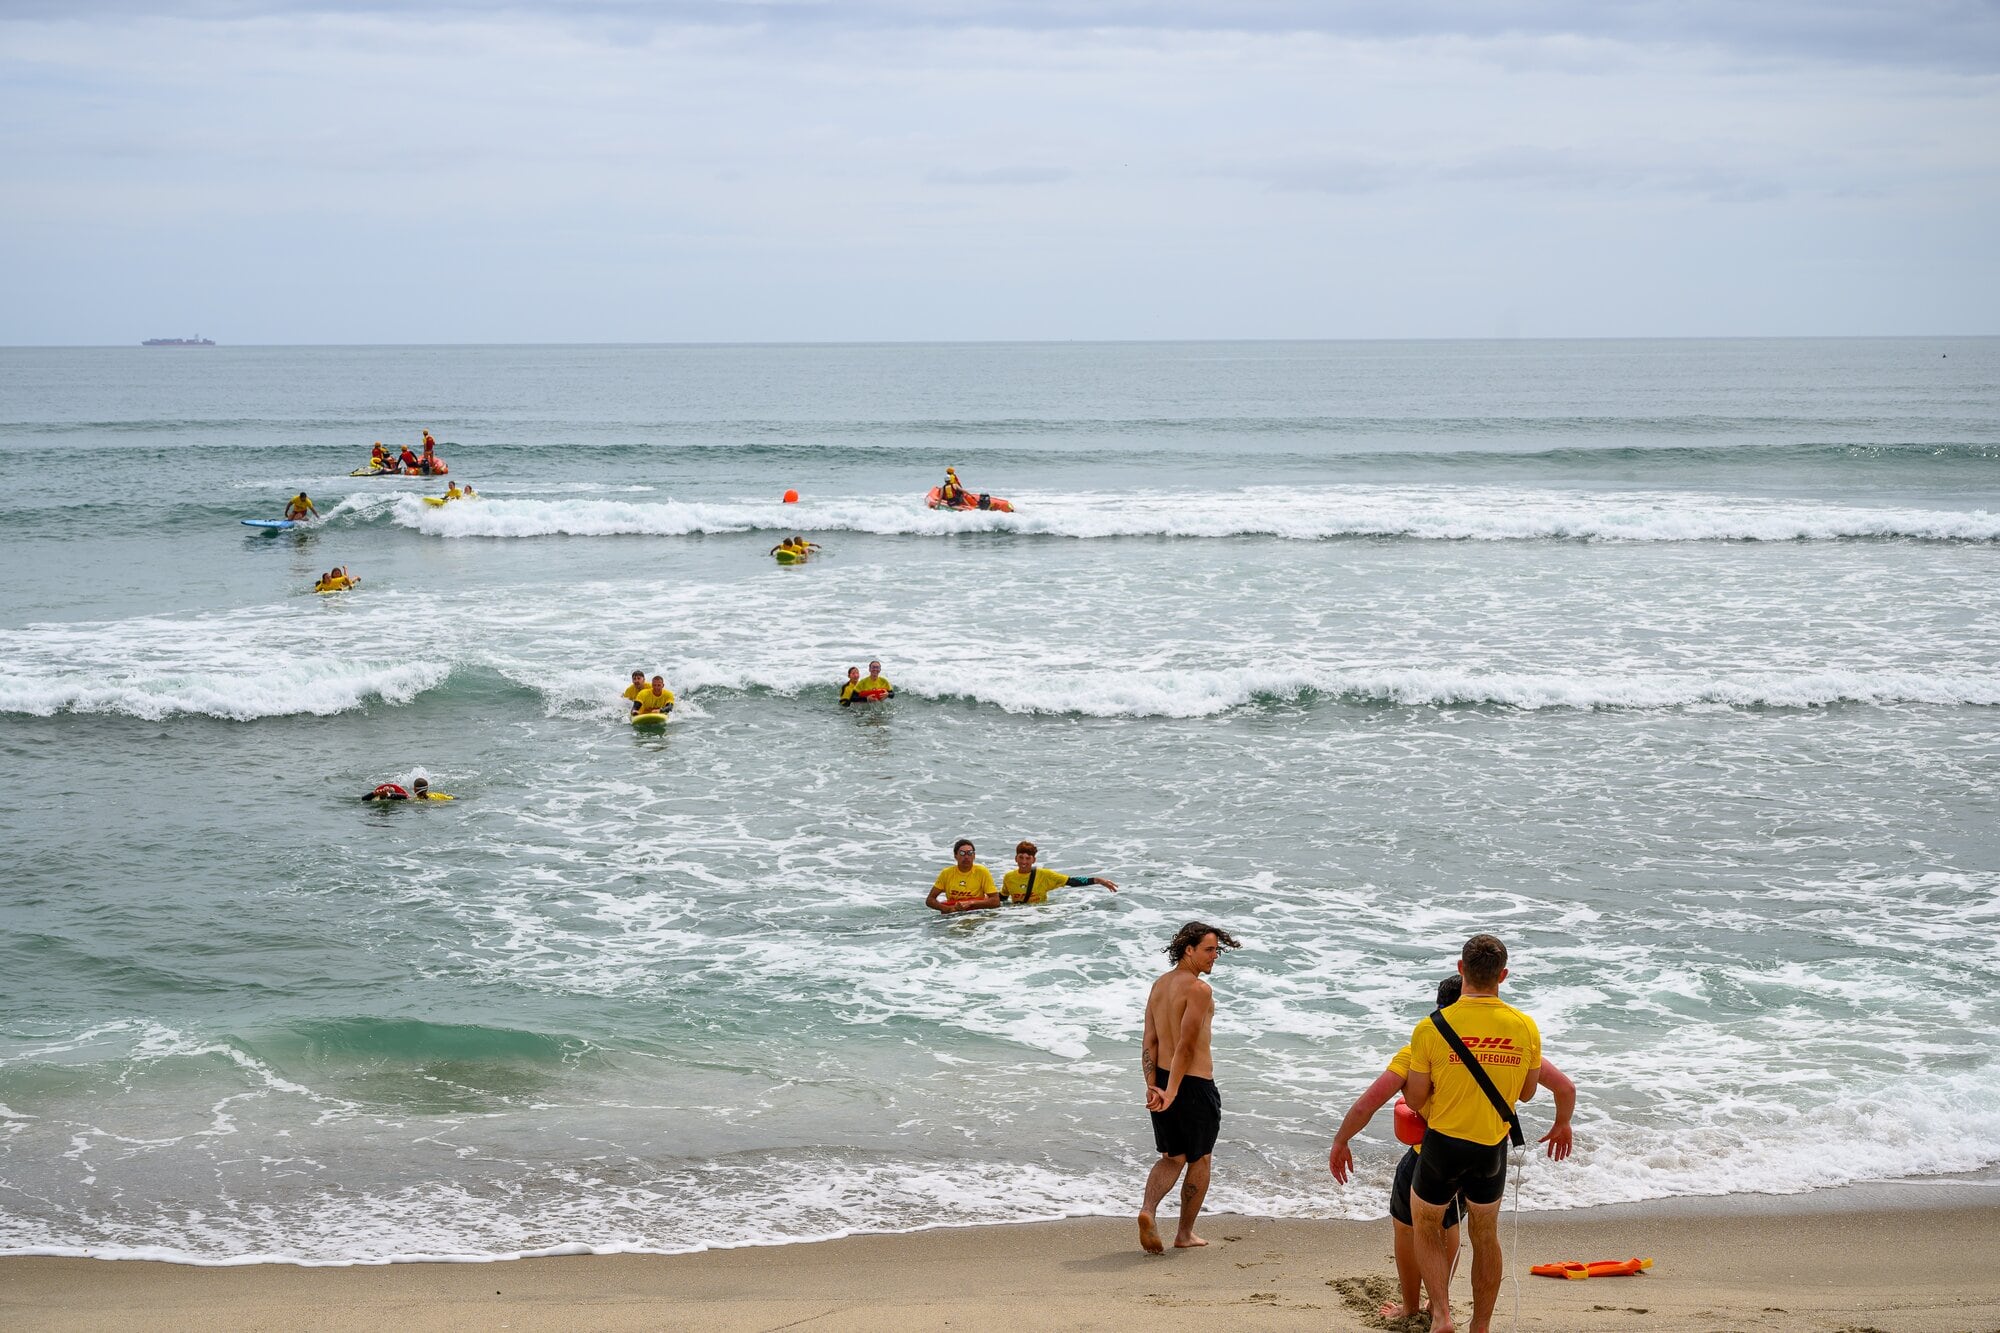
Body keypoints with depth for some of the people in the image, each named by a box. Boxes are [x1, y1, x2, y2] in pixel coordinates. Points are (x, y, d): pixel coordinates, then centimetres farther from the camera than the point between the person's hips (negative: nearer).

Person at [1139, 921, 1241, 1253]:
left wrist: (1152, 1086, -3)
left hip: (1162, 1079, 7)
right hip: (1195, 1084, -7)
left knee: (1172, 1157, 17)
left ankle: (1148, 1209, -8)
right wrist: (1172, 1092, -22)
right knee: (1199, 1159, 12)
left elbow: (1149, 1041, 3)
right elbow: (1186, 1045, -22)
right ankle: (1185, 1233, 18)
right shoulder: (1199, 989, -17)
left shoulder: (1159, 985, 9)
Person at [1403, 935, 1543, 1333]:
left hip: (1443, 1142, -2)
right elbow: (1526, 1093, 5)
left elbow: (1415, 1099, -9)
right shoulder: (1525, 1027, -9)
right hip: (1493, 1149, 2)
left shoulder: (1431, 1028, -17)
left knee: (1425, 1226, 19)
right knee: (1485, 1234, 21)